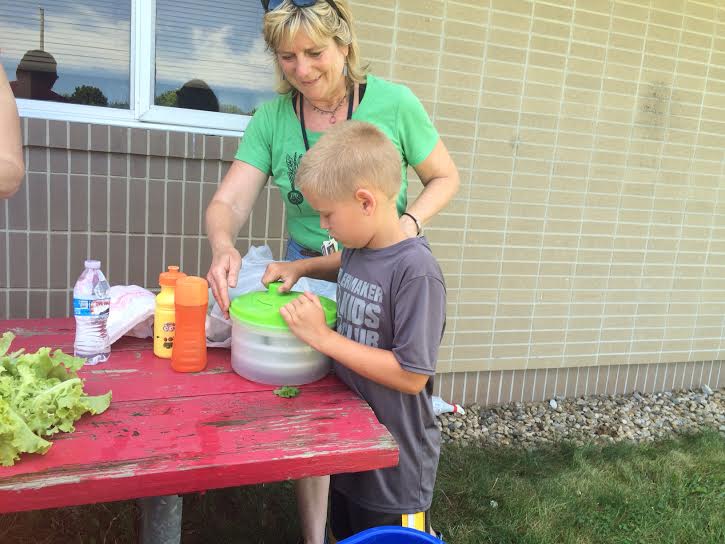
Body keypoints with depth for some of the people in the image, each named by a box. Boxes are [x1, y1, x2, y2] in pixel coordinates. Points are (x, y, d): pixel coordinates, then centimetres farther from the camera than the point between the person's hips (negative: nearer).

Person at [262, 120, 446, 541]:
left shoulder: (416, 271, -28)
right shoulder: (360, 250, -3)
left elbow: (412, 376, -27)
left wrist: (324, 337, -25)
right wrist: (301, 267, 5)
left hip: (396, 464, -8)